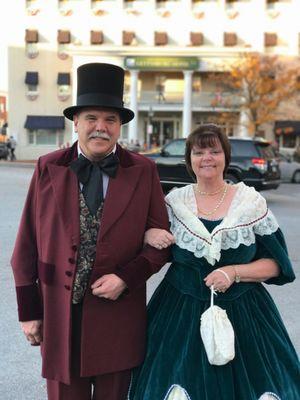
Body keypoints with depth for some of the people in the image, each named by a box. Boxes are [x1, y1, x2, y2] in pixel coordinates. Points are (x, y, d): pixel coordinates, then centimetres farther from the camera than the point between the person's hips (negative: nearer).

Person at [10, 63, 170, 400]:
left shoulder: (143, 171, -2)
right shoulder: (48, 168, -1)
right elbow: (28, 244, 1)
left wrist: (126, 278, -13)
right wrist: (29, 310, 1)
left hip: (118, 313, 0)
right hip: (60, 312, 0)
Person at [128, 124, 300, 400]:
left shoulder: (251, 201, -2)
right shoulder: (174, 201, 1)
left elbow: (275, 263, 0)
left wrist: (234, 272, -15)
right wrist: (149, 235, -11)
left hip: (242, 313, 0)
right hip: (181, 312, 1)